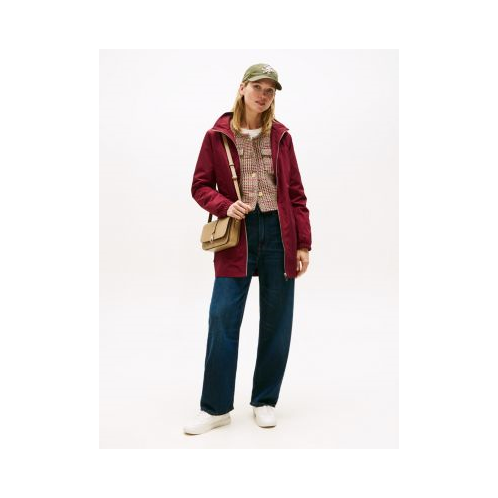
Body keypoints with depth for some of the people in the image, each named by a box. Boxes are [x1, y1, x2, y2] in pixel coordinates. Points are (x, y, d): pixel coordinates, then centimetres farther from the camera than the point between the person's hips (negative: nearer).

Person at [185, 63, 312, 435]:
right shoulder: (217, 136, 1)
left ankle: (265, 401, 23)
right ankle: (216, 408, 11)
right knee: (222, 318, -4)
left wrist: (304, 243, 1)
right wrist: (225, 206, -16)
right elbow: (200, 186, 5)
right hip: (237, 235, -2)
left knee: (276, 321, 6)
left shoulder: (281, 136, 6)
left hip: (279, 233, 2)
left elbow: (296, 193, 6)